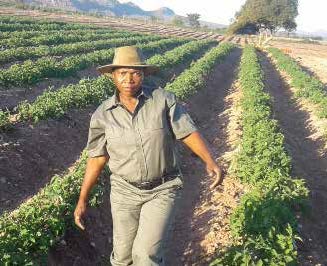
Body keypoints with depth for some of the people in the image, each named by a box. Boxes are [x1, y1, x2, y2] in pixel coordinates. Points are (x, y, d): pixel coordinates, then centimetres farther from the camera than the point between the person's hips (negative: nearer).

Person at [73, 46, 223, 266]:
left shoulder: (164, 100, -12)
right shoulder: (103, 115, -7)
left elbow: (188, 132, -12)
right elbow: (97, 158, 0)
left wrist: (210, 161, -29)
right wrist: (82, 200, 2)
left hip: (163, 189, -2)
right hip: (125, 191, 2)